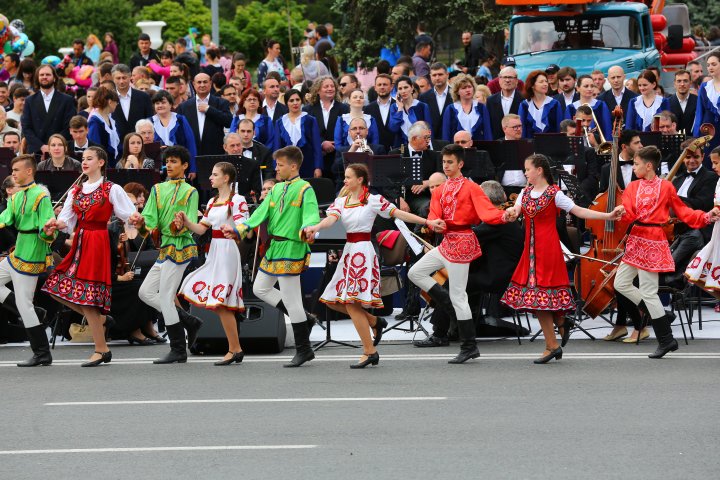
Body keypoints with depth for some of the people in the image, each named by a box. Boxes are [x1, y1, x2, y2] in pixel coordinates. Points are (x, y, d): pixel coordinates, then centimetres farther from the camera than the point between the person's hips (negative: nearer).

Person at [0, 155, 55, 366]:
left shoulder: (41, 195, -14)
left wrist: (48, 233, -40)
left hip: (31, 255, -9)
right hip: (17, 253, 9)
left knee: (24, 304, -7)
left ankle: (42, 354, 1)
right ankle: (34, 315, 17)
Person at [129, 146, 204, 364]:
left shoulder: (190, 192, -3)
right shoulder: (158, 189, 14)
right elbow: (150, 220, 3)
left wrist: (180, 227, -31)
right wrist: (141, 225, -20)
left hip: (179, 248, -8)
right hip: (165, 248, 8)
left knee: (165, 298, -8)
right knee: (145, 292, 7)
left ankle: (178, 351, 0)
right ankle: (190, 322, 16)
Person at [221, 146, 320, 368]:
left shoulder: (305, 189, -10)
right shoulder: (276, 189, 14)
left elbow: (311, 216, -23)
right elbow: (261, 213, 12)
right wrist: (238, 229, 4)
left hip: (291, 248, -9)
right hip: (274, 247, 9)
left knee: (291, 299, -5)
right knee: (260, 289, 16)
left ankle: (303, 350, 6)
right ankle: (303, 320, 21)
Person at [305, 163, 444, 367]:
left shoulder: (373, 200, -4)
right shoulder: (341, 201, 10)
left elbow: (398, 213, -3)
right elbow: (331, 218, -7)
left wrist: (427, 222, -8)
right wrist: (315, 227, -30)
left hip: (364, 251, -7)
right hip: (349, 251, 7)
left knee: (351, 301, -14)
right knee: (333, 301, 5)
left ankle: (369, 351, -7)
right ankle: (374, 321, 21)